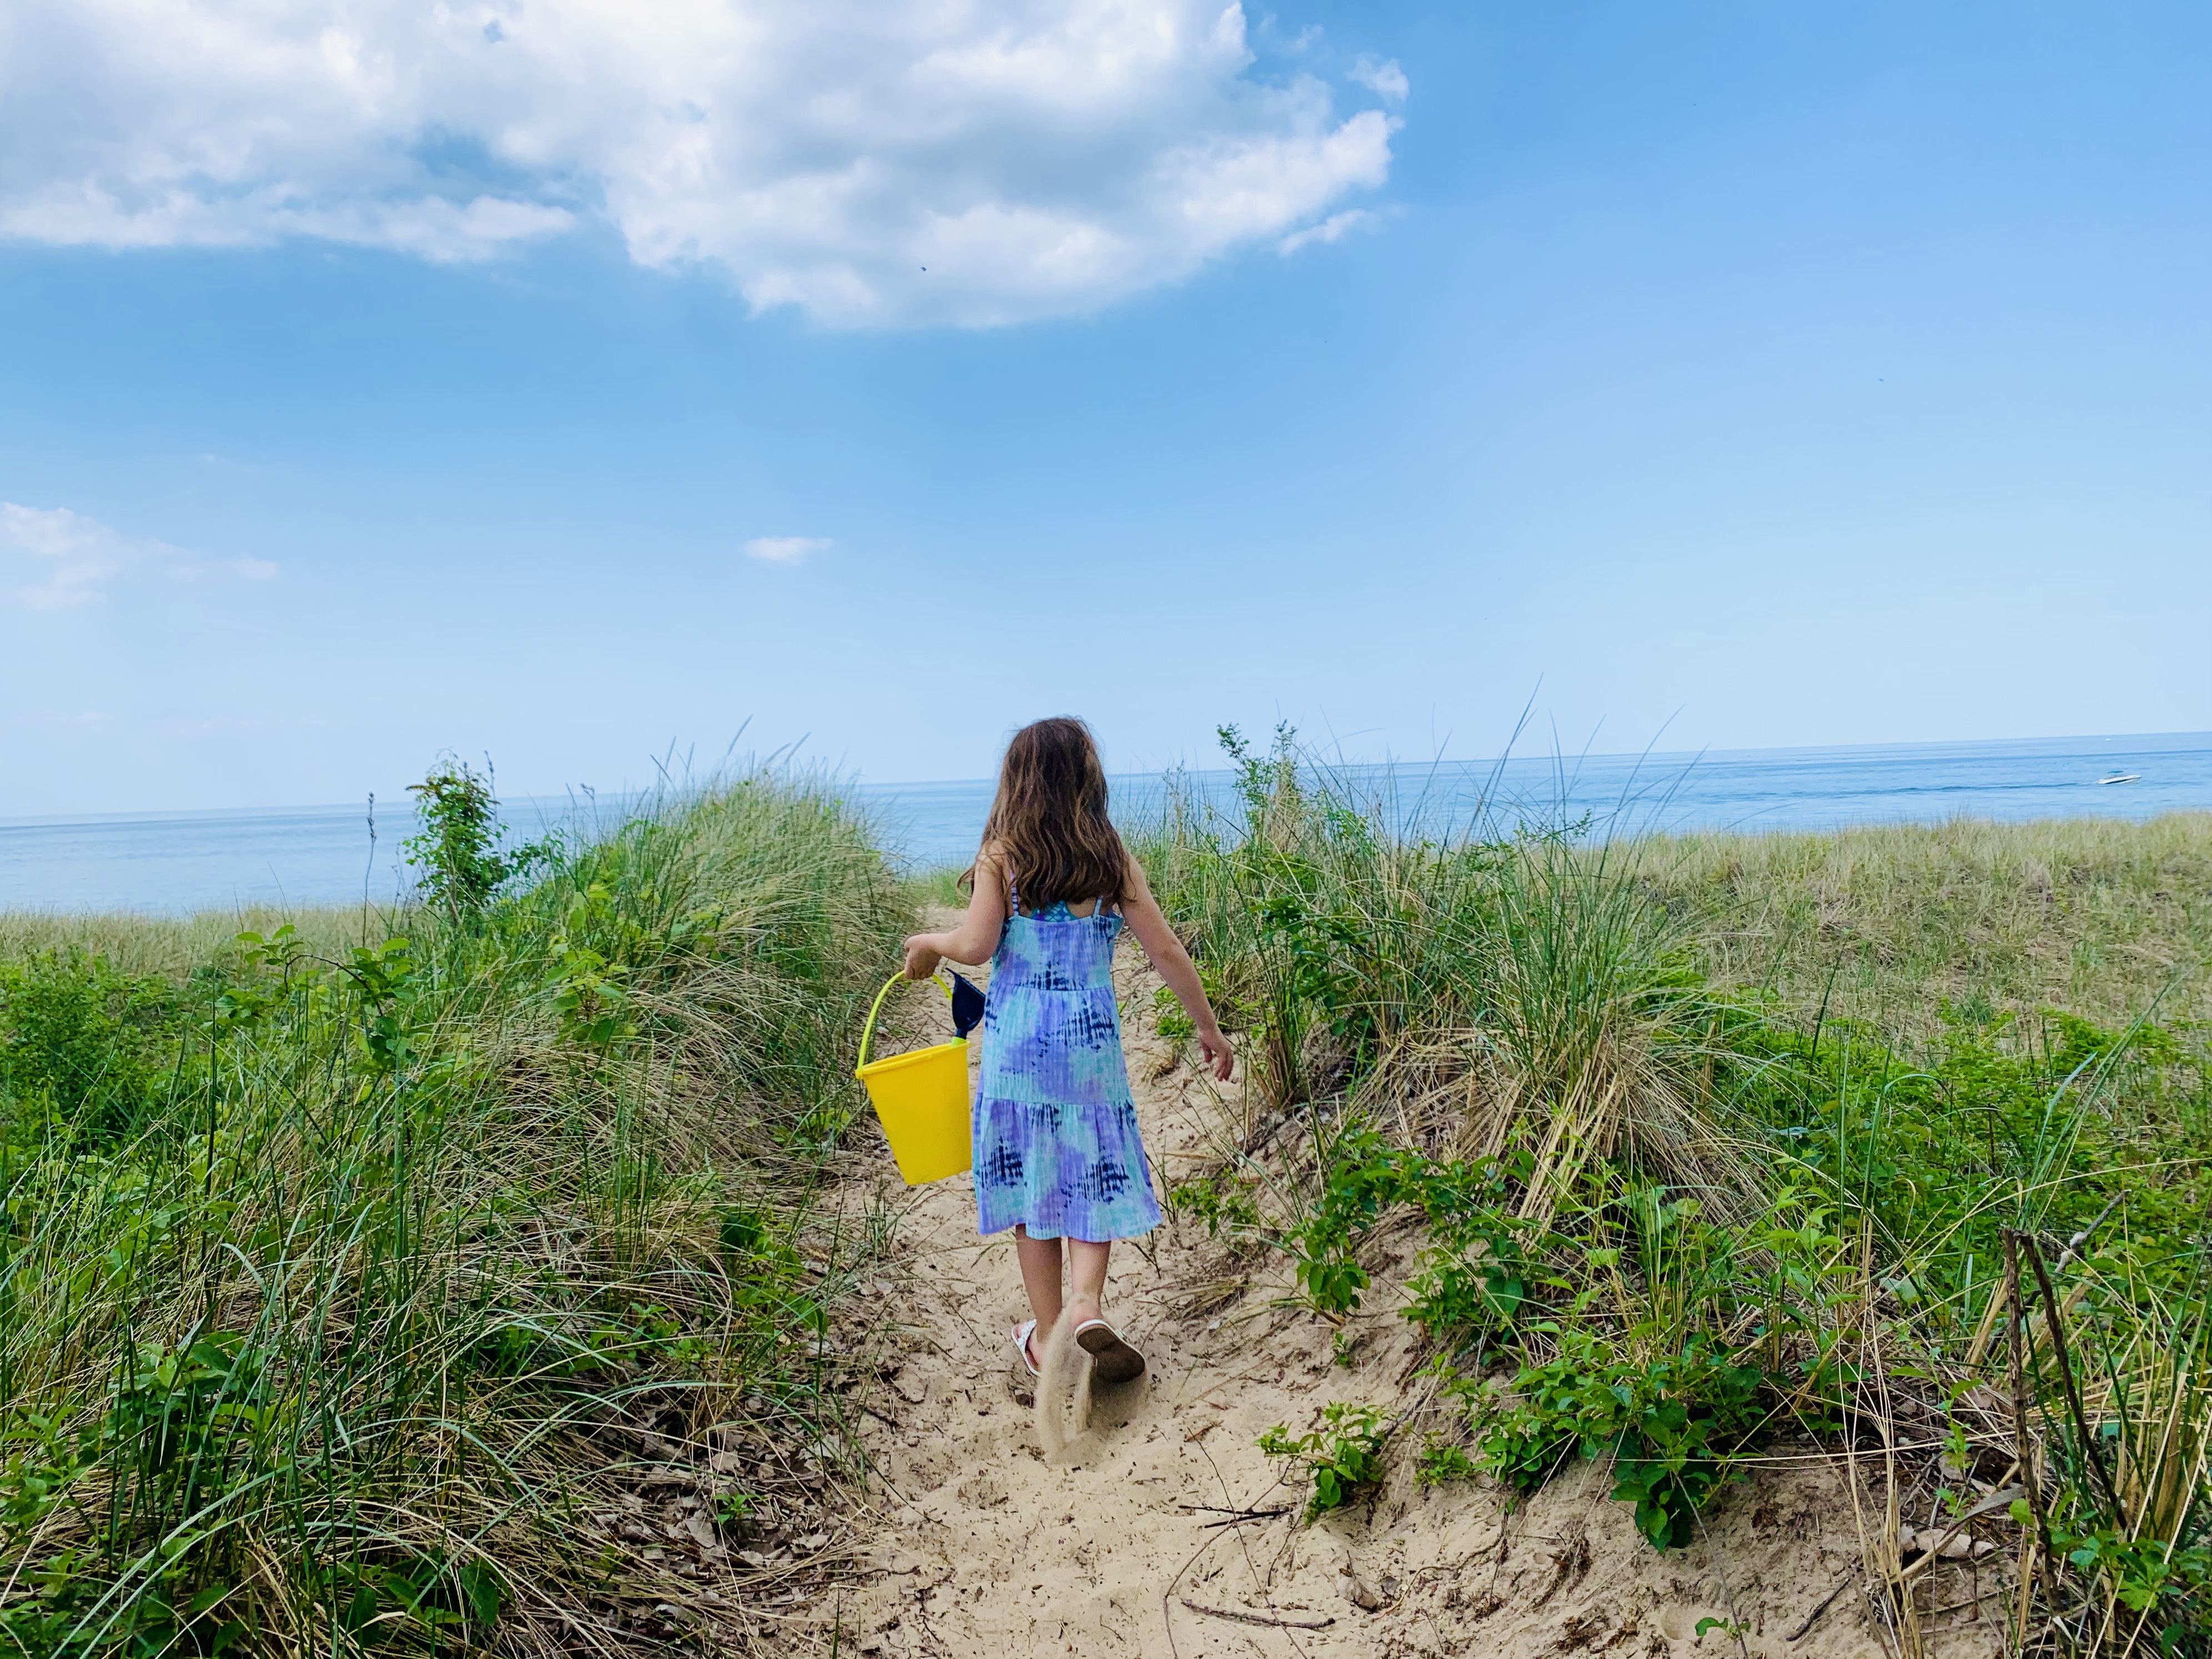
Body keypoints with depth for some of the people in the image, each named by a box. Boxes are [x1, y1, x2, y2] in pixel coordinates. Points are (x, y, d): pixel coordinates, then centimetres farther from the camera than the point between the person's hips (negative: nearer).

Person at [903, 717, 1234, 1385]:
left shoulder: (1000, 856, -4)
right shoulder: (1113, 862, 1)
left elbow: (976, 944, -14)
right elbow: (1167, 952, 1)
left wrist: (928, 943, 7)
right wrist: (1209, 1028, 11)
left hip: (1017, 1041, 0)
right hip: (1091, 1037, 1)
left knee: (1030, 1180, 10)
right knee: (1094, 1175, 11)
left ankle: (1048, 1336, 18)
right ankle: (1088, 1305, -10)